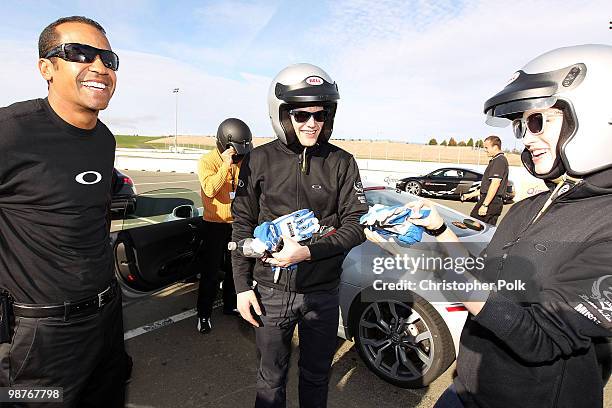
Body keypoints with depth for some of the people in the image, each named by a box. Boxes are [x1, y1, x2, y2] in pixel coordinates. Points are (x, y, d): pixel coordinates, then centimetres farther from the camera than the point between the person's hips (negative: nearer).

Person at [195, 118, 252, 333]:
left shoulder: (243, 160, 3)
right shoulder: (207, 161, -11)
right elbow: (210, 189, -28)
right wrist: (226, 165, -31)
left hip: (237, 223, 5)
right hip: (215, 223, -5)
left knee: (234, 267, 16)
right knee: (211, 269, -1)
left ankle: (230, 304, 34)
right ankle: (204, 313, 14)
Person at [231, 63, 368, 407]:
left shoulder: (341, 162, -5)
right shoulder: (259, 161, -4)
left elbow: (357, 224, -7)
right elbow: (243, 226, 0)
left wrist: (308, 252, -20)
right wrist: (243, 286, -2)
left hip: (323, 293, 1)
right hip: (271, 291, 0)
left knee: (317, 377, 21)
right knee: (271, 379, 19)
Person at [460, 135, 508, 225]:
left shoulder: (499, 161, -11)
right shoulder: (496, 160, 24)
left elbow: (495, 184, -21)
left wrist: (485, 204, -24)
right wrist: (470, 195, 26)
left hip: (490, 202, -10)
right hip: (495, 202, 10)